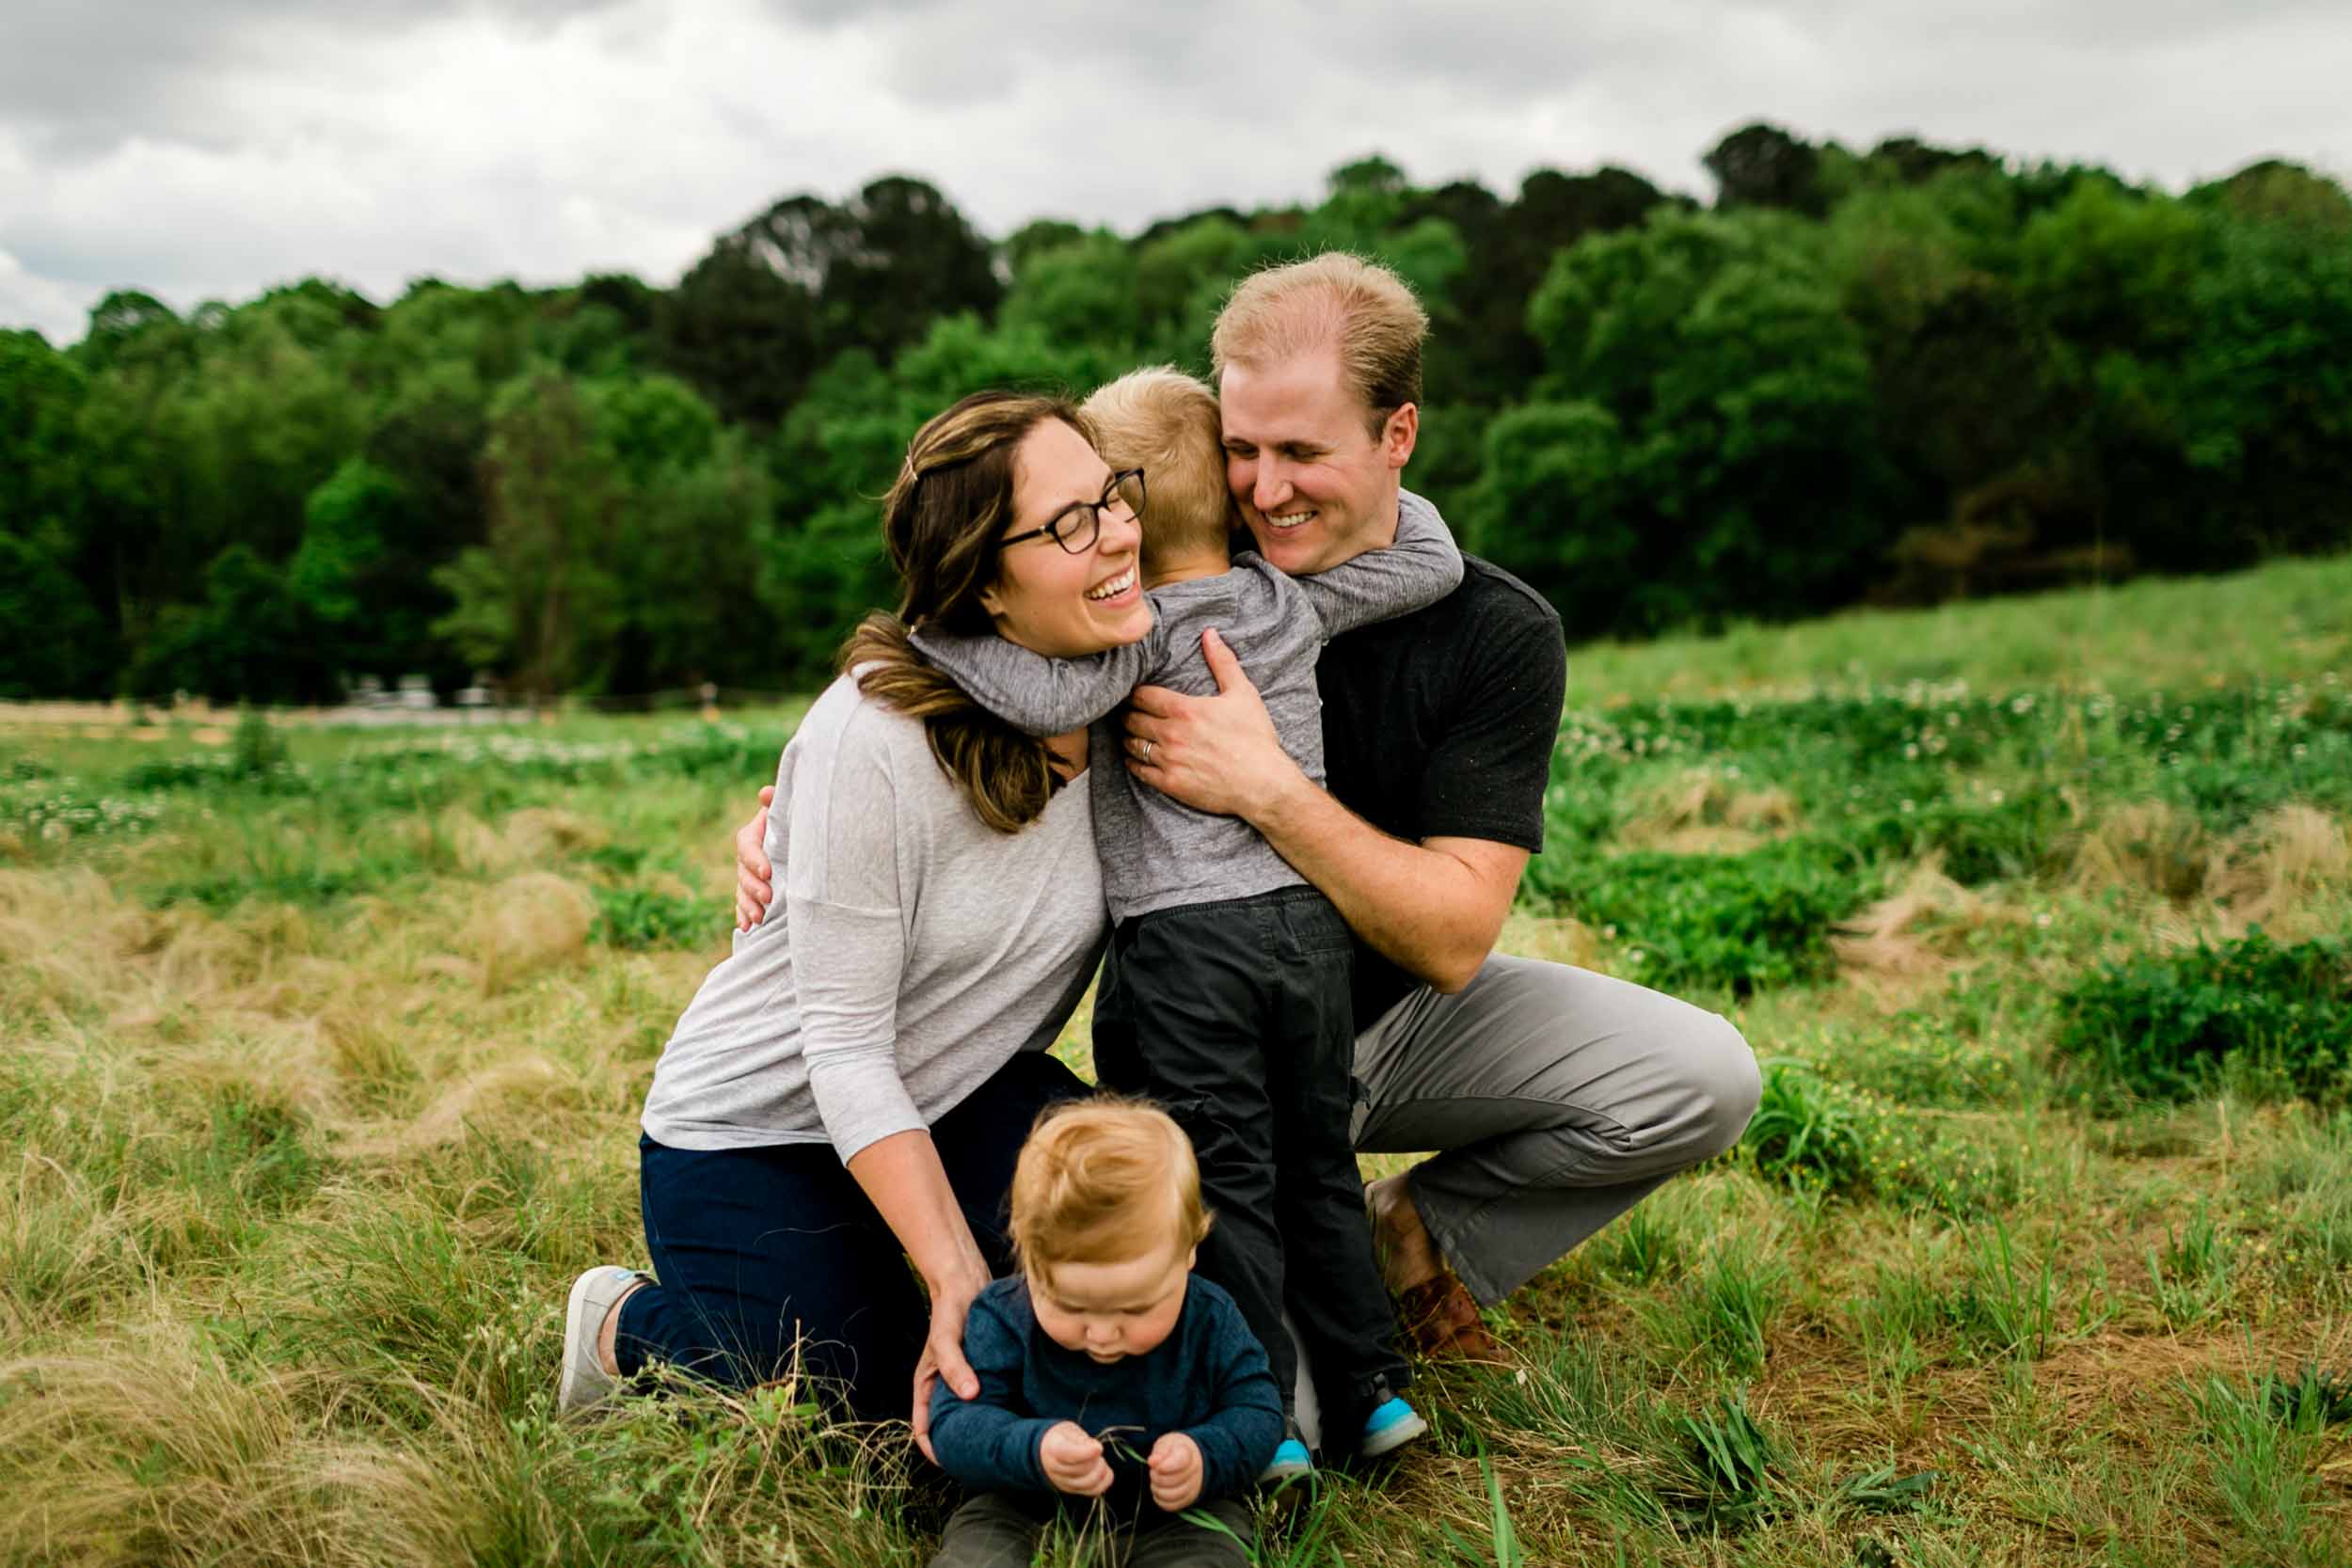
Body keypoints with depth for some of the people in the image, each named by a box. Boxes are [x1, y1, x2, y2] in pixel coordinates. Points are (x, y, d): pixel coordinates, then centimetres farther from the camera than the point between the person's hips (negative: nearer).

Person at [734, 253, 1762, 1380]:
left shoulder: (1500, 633, -16)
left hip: (1409, 1013, 2)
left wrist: (1265, 788, -37)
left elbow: (1453, 936, -24)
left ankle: (1428, 1237, 4)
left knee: (1703, 1080, -18)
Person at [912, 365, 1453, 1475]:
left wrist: (932, 626, -16)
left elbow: (1051, 698, -25)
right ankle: (1372, 1390, 23)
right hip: (1309, 921, 5)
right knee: (1316, 1165, 17)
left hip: (1184, 939, -5)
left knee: (1222, 1182, 3)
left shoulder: (1145, 626, -10)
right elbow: (1432, 559, 11)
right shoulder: (1294, 598, 4)